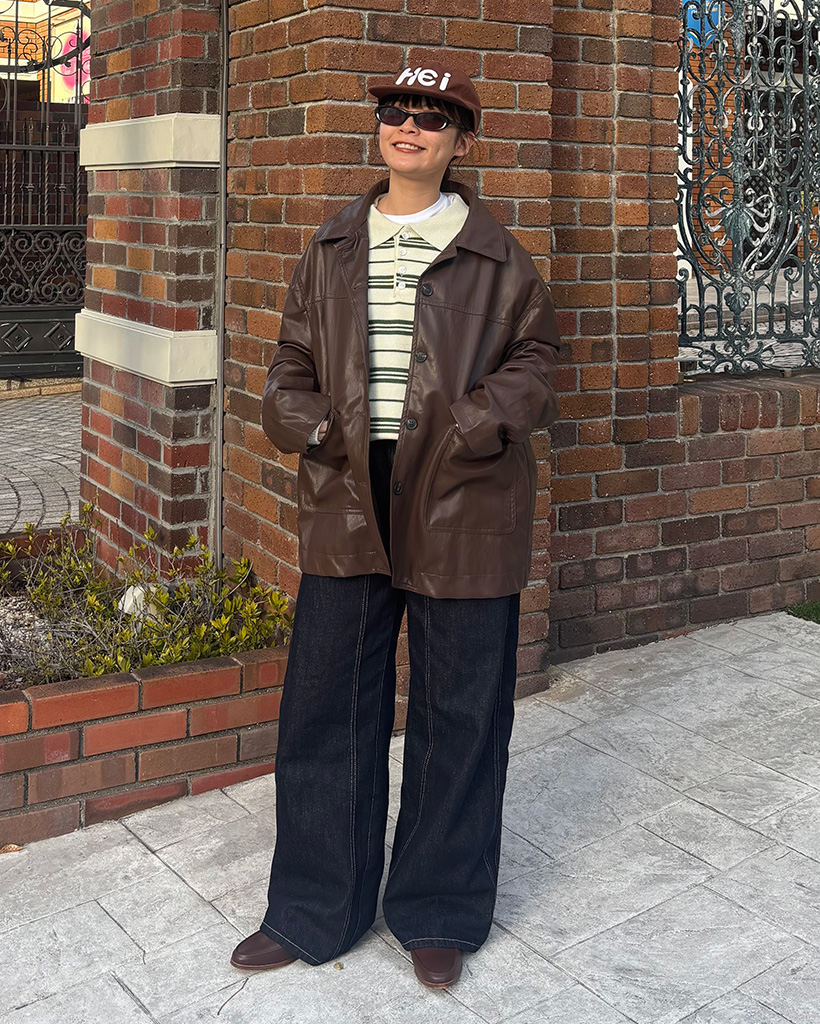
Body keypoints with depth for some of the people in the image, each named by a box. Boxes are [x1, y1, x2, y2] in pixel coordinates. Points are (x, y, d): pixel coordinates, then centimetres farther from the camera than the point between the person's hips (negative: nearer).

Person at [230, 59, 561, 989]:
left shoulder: (494, 255, 2)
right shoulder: (332, 248, 11)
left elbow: (533, 355, 2)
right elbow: (292, 362, 13)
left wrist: (479, 423, -15)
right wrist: (308, 424, -7)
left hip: (462, 505, -2)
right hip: (348, 502, 3)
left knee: (457, 712, 7)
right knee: (324, 705, 8)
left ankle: (440, 913, 28)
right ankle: (314, 910, 28)